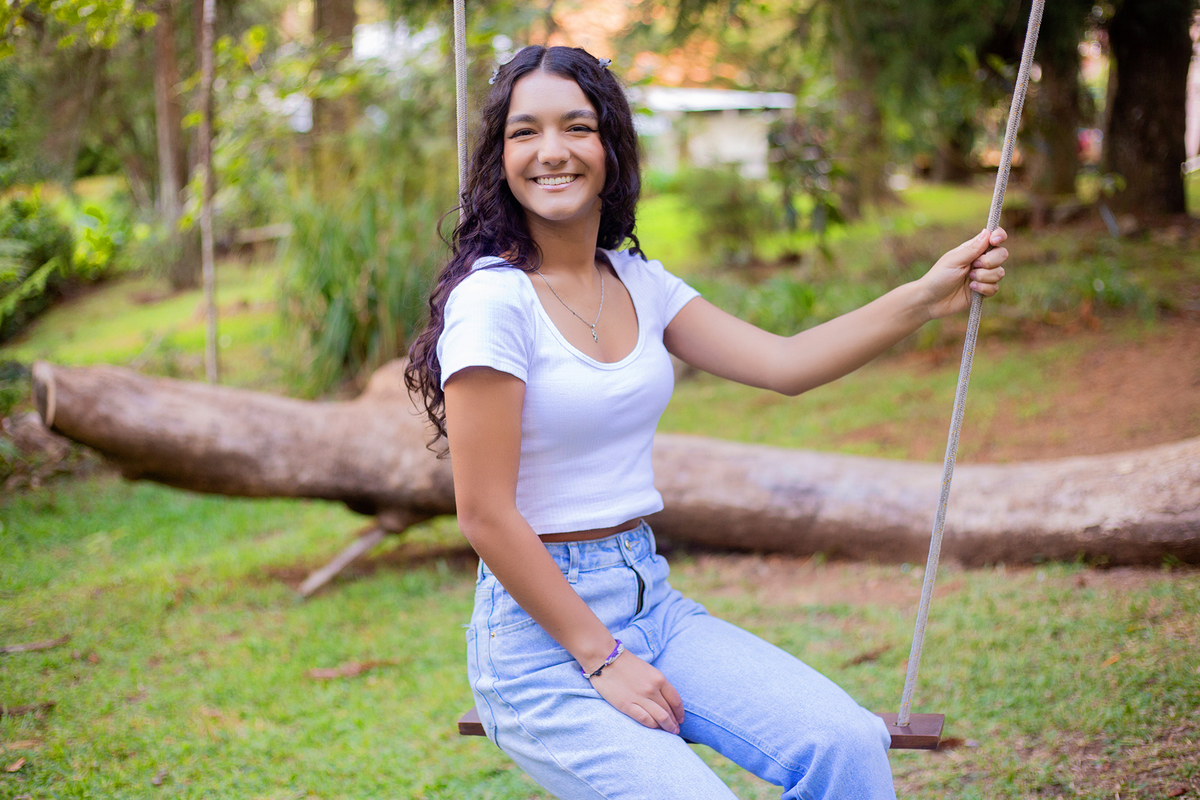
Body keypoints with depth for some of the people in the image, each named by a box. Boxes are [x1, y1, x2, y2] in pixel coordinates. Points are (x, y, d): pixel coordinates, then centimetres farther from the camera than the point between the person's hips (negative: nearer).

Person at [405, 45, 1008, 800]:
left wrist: (927, 297, -6)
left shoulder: (639, 284, 9)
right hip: (540, 631, -6)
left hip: (652, 599, 6)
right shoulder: (492, 299, -13)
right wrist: (600, 658, -13)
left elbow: (781, 362, 3)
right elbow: (486, 515, -15)